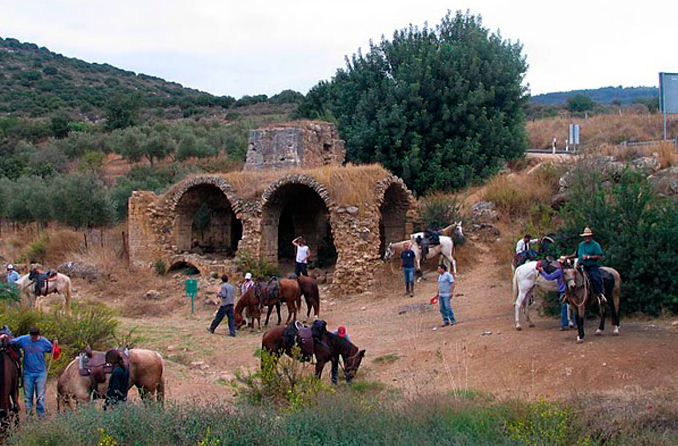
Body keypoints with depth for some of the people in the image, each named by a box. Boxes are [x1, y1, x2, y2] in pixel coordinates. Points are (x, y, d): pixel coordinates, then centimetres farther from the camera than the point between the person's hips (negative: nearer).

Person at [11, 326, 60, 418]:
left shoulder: (44, 342, -4)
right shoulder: (24, 340, -3)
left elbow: (53, 351, 6)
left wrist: (55, 345, -12)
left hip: (40, 373, -1)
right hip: (28, 373, 1)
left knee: (40, 396, 1)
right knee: (28, 396, 8)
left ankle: (41, 416, 9)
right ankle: (28, 415, 18)